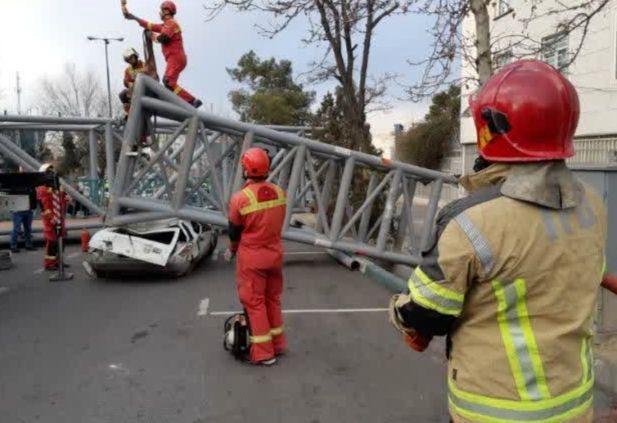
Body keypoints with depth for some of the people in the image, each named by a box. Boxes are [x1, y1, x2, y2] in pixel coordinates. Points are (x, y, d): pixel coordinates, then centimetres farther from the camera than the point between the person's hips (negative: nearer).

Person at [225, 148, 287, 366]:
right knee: (273, 299, 19)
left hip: (252, 258, -5)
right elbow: (276, 223, 6)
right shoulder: (280, 193, -5)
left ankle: (263, 352, 14)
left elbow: (234, 230, -5)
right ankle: (278, 344, 30)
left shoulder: (240, 198, -19)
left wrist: (232, 250, 15)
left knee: (255, 303, 7)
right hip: (274, 253, 5)